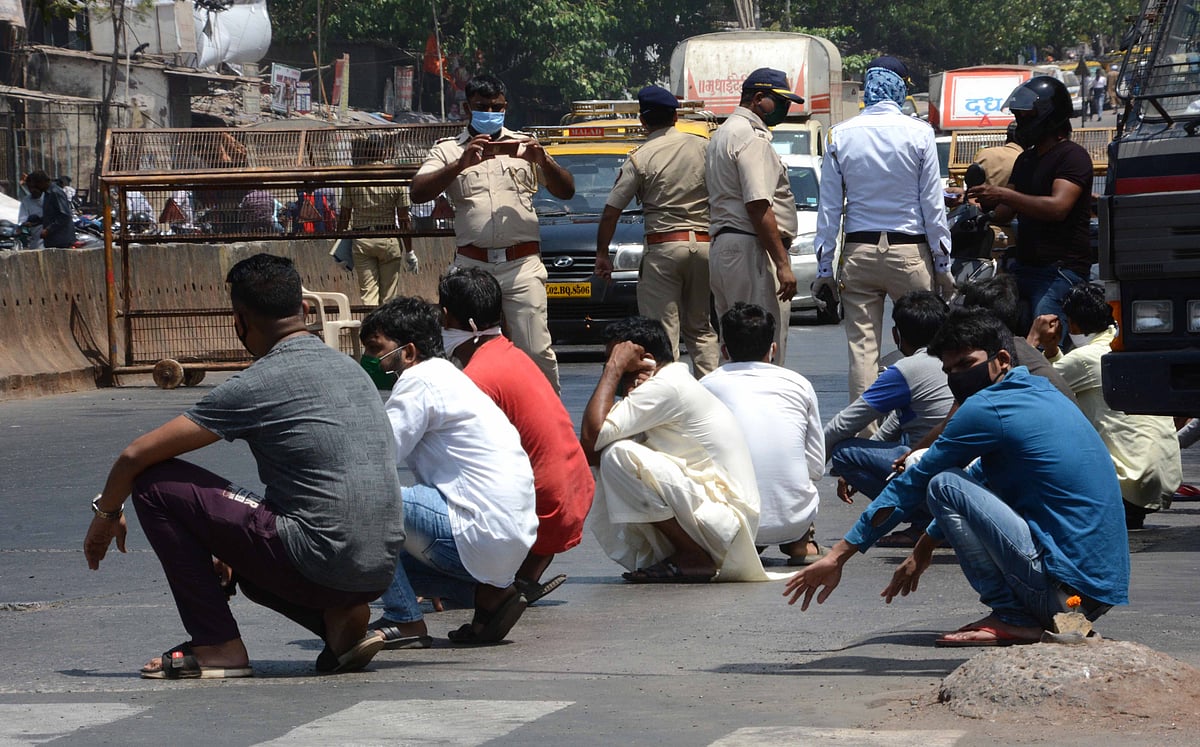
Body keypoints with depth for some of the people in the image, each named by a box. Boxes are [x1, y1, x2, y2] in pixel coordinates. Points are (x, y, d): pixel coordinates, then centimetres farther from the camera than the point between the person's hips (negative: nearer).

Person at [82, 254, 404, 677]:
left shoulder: (256, 387, -8)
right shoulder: (348, 369, 16)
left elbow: (136, 456, -2)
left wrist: (106, 514, 18)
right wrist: (234, 546, 35)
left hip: (321, 563, -8)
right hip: (380, 573, 8)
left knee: (157, 483, 1)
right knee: (243, 564, 37)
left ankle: (217, 646, 4)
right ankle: (340, 620, 10)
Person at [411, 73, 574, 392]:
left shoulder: (524, 145, 15)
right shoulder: (448, 150, 11)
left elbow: (566, 191, 11)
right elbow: (418, 192, -5)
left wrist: (543, 161, -8)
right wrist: (461, 164, -18)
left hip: (522, 265, 0)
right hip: (471, 266, 0)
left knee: (536, 351, -6)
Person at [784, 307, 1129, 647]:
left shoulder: (988, 408, -9)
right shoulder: (1042, 393, 19)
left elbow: (912, 487, -2)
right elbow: (979, 478, 32)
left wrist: (838, 555, 4)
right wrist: (925, 545, 36)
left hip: (1063, 588, -10)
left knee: (944, 486, -9)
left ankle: (1012, 618, -8)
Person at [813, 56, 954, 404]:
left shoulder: (840, 136, 1)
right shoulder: (919, 133, -4)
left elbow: (829, 207, 3)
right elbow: (933, 205, -2)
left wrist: (824, 267, 8)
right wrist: (943, 265, 4)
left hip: (858, 251, 2)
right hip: (910, 251, -2)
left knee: (862, 347, 2)